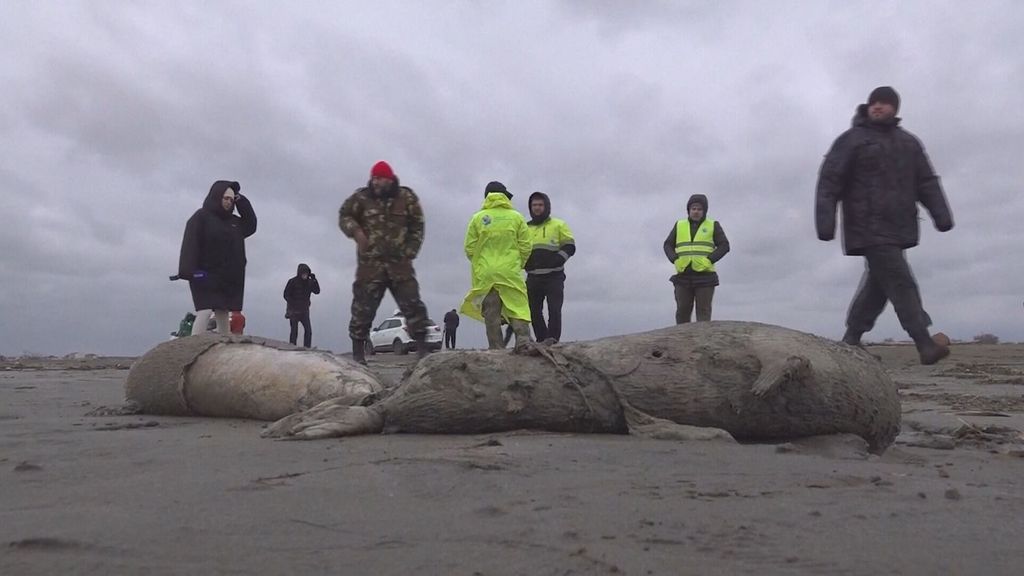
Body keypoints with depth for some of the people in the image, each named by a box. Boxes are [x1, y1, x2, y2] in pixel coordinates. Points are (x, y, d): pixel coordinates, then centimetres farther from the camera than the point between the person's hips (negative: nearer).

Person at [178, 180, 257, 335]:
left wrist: (241, 201, 12)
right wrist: (191, 271, -24)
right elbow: (190, 244, -12)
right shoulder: (201, 216, -4)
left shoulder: (234, 221, 17)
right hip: (205, 275, -6)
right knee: (205, 311, -18)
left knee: (223, 314, 7)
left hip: (227, 277, 7)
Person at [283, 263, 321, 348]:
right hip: (294, 311, -4)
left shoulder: (309, 282, 4)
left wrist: (314, 280, -14)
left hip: (304, 311, 4)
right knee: (294, 331, 0)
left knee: (308, 330, -4)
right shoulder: (292, 281, -8)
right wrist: (294, 304, -15)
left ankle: (307, 348, 1)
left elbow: (317, 291, -5)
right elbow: (286, 295, -6)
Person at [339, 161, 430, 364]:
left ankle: (422, 348, 4)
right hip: (370, 264, 0)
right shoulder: (361, 197, 1)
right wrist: (355, 230, -11)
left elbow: (417, 227, 9)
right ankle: (358, 351, 13)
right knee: (363, 307, 2)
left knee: (412, 305, -2)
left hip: (400, 263, 1)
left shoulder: (406, 198, 4)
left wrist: (410, 252, 0)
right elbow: (344, 215, 10)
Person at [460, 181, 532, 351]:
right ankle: (523, 341, -14)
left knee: (491, 313, 4)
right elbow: (525, 247, 3)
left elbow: (469, 248, 2)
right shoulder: (516, 217, 4)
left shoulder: (478, 218, 3)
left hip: (485, 273, 0)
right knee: (518, 307, 3)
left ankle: (496, 348, 2)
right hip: (511, 272, 0)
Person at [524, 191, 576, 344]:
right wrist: (524, 263, 1)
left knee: (554, 309, -11)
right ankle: (542, 340, 13)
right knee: (534, 311, 4)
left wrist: (556, 260, -16)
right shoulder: (525, 228, 19)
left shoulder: (559, 225, 8)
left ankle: (553, 339, -10)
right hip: (533, 278, 4)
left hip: (554, 276, -4)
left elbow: (569, 247, 1)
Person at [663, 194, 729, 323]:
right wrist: (675, 260, -7)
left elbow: (724, 246, 1)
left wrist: (709, 260, -13)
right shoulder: (679, 225, 14)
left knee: (703, 312, -4)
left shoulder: (713, 226, 8)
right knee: (682, 311, 0)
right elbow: (668, 245, 12)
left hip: (705, 275, -2)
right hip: (683, 275, 2)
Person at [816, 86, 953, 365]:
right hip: (870, 229, -7)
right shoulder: (851, 140, -1)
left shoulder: (909, 142, 17)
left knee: (878, 283, 10)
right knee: (900, 282, -12)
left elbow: (927, 182, 14)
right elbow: (829, 182, -7)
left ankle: (851, 338, 21)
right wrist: (825, 220, -16)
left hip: (898, 228, 7)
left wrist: (941, 214, 1)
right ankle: (925, 344, -13)